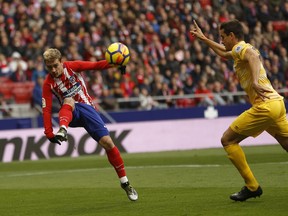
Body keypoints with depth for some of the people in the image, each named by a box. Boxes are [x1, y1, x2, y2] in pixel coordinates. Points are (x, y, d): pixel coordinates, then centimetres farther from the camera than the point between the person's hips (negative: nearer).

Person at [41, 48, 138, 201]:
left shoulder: (72, 67, -4)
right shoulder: (48, 83, -6)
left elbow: (96, 65, -7)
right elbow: (46, 110, -8)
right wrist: (49, 133, -16)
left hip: (87, 108, 1)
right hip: (71, 114, -1)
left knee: (107, 142, -12)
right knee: (68, 101, -36)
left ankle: (125, 183, -1)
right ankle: (63, 129, -68)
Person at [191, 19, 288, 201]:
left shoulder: (241, 48, -4)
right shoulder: (244, 49, 24)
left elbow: (253, 55, -30)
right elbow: (223, 52, 46)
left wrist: (255, 81, -40)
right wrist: (203, 38, 51)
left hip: (265, 106, -9)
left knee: (228, 140, 0)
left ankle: (252, 186, -1)